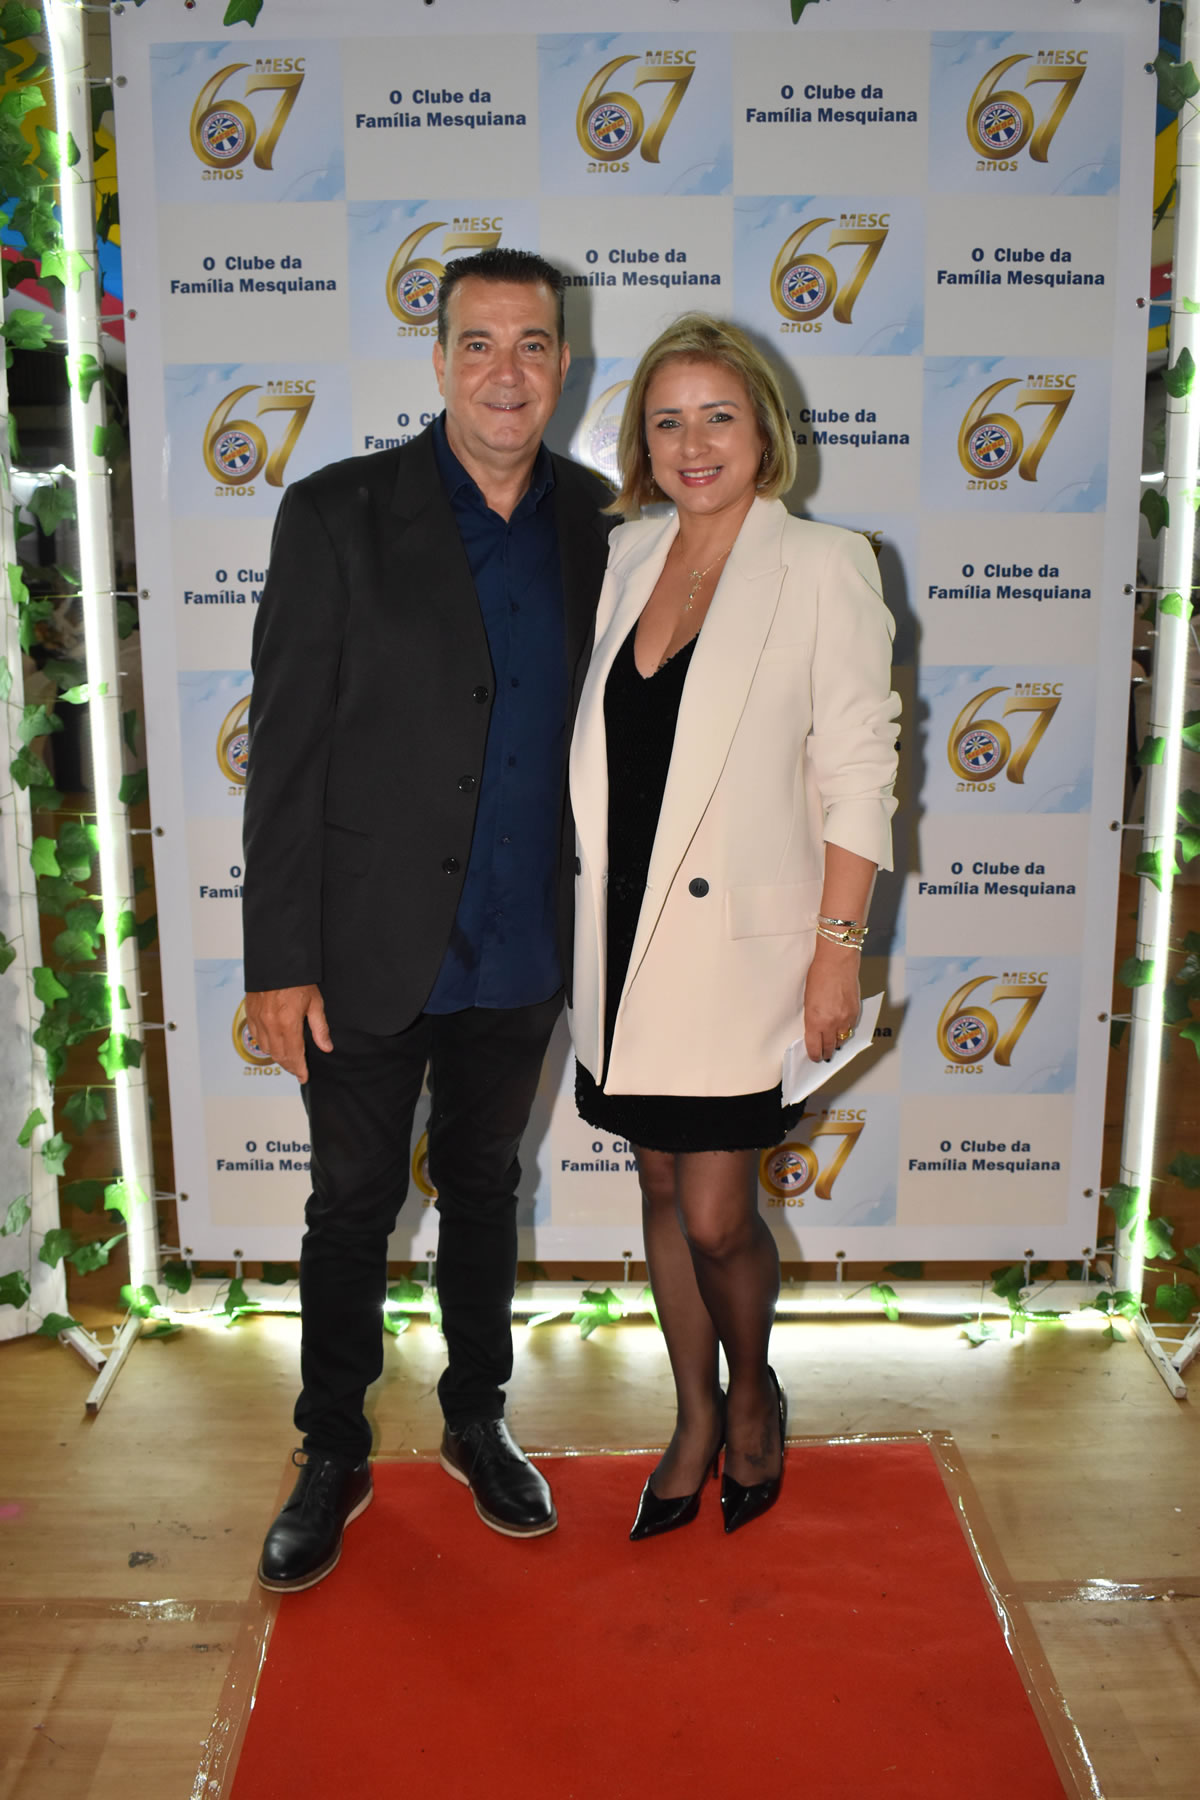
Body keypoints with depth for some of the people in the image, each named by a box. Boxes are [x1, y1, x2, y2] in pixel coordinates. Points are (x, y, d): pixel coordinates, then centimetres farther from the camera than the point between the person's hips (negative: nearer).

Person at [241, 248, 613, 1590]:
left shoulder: (593, 522, 2)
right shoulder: (337, 514, -9)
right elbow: (286, 749, -10)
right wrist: (280, 960, -13)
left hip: (521, 949, 3)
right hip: (372, 949, -3)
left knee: (483, 1189, 19)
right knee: (354, 1205, 11)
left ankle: (478, 1423, 40)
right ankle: (333, 1458, 32)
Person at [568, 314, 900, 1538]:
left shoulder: (823, 568, -6)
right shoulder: (623, 558, 8)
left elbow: (857, 771, -7)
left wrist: (838, 946, -11)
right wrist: (577, 912, 11)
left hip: (738, 934, -5)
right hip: (623, 927, 5)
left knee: (716, 1214, -2)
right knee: (662, 1187, 14)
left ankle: (754, 1395, 30)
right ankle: (694, 1416, 34)